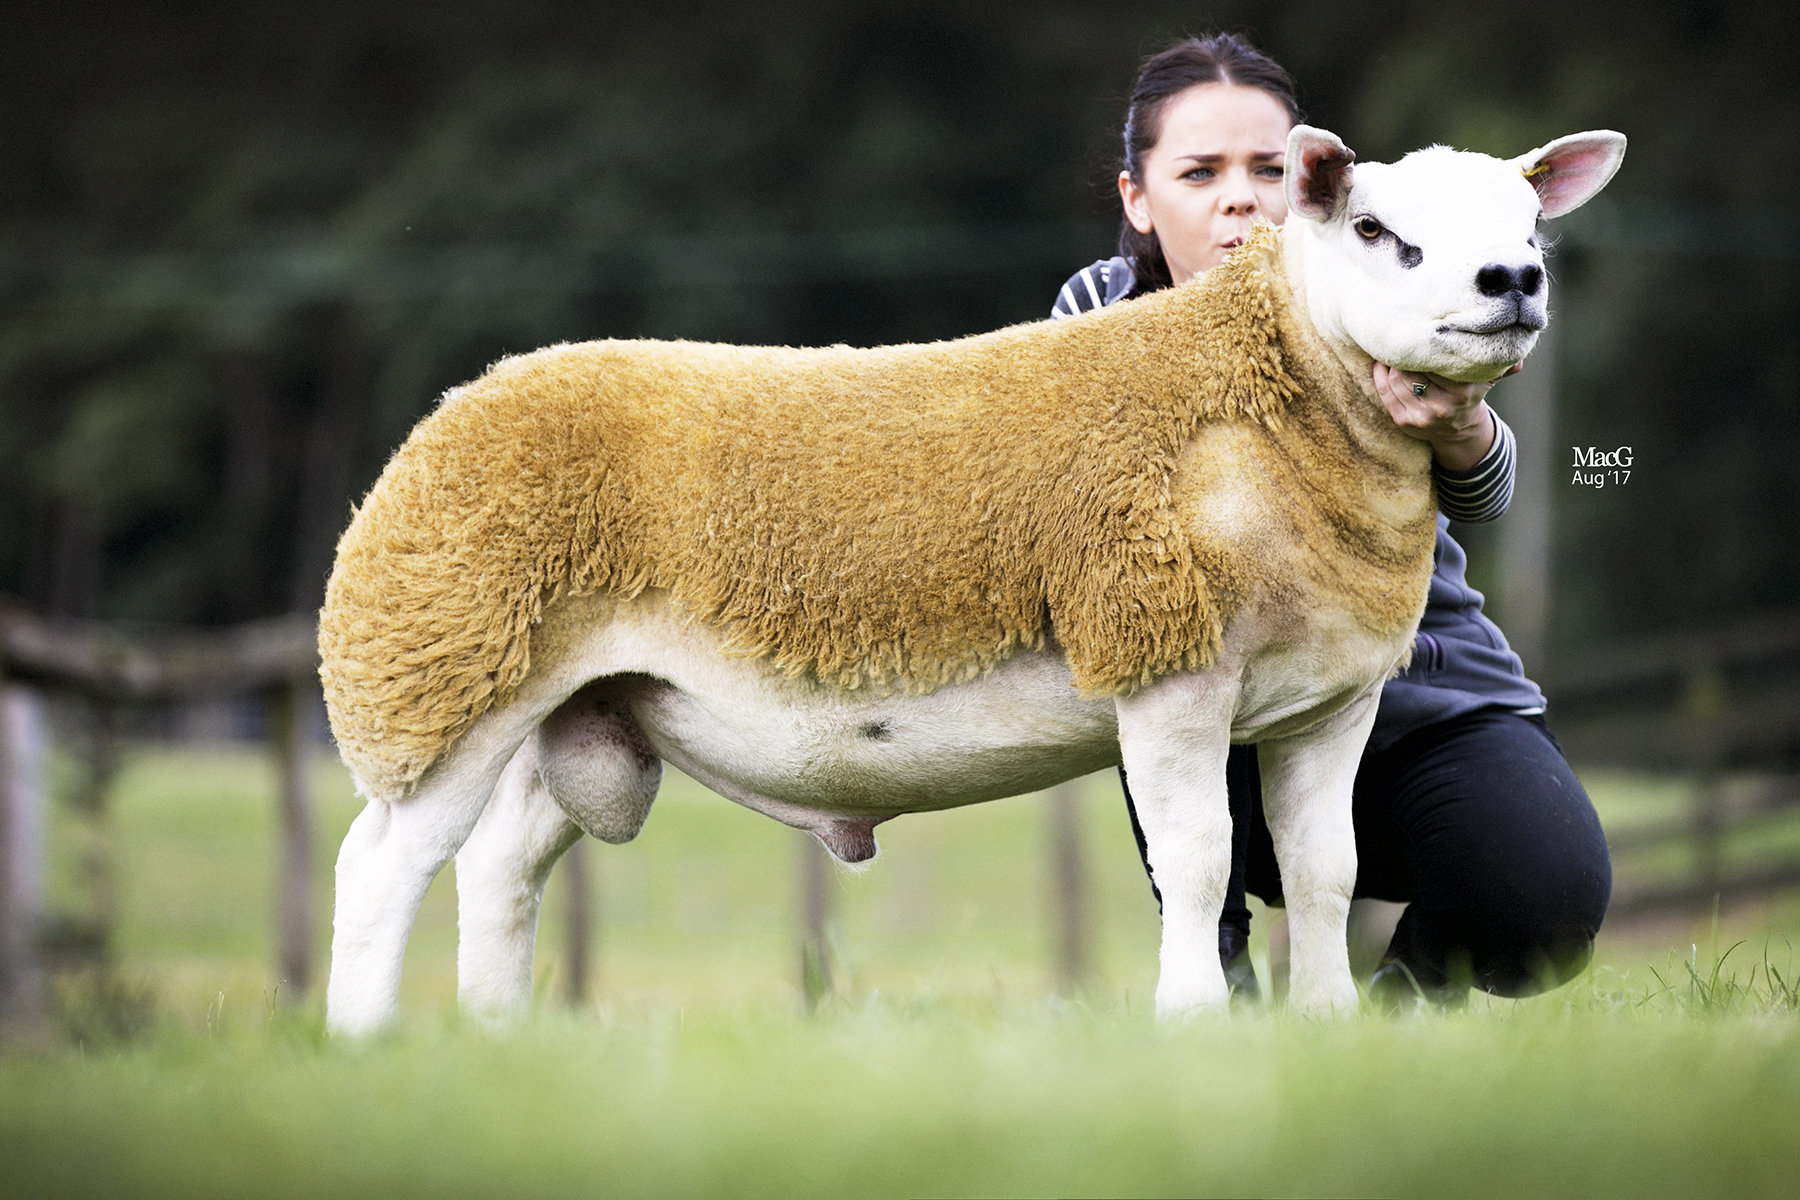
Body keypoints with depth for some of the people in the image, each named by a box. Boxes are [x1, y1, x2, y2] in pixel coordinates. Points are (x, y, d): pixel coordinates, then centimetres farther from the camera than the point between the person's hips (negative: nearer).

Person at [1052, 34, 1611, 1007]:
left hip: (1426, 708, -1)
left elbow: (1480, 494, -29)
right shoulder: (1101, 311, -4)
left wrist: (1455, 430, -54)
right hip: (1224, 736, 1)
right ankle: (1209, 954, -15)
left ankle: (1423, 964, 9)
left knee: (1546, 906, -29)